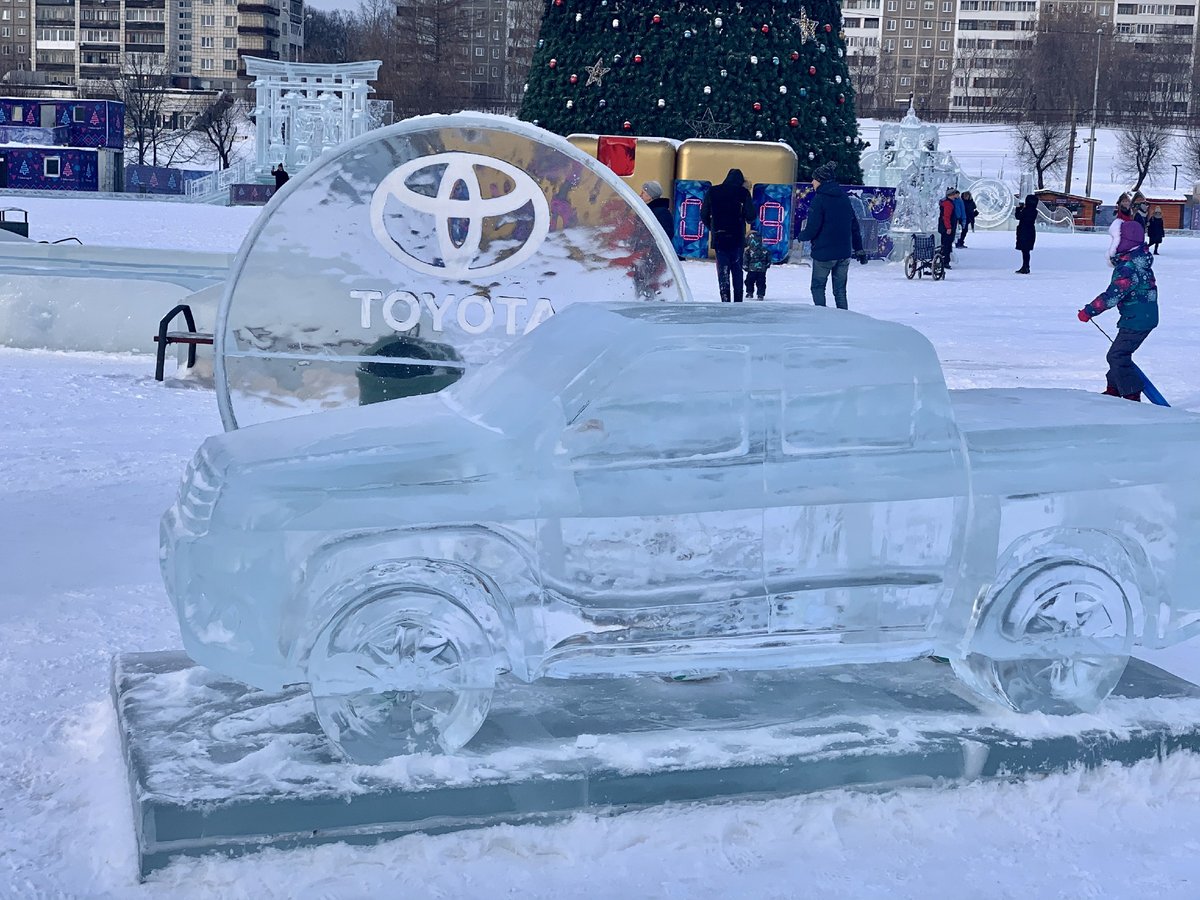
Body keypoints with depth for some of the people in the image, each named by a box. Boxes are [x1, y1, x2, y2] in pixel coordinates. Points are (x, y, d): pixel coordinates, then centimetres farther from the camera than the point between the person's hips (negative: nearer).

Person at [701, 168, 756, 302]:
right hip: (737, 239, 0)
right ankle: (738, 302, 12)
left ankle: (725, 300, -8)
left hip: (719, 238, 0)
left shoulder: (713, 191, 2)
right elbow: (751, 216, -5)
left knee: (723, 271, 2)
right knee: (737, 271, 12)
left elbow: (704, 215, 4)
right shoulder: (743, 192, -4)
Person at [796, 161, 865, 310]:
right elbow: (855, 226, 11)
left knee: (817, 287, 7)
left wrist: (800, 236, 6)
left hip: (824, 253, -6)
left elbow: (812, 229, -15)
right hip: (844, 253, 6)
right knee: (840, 290, 11)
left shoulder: (819, 199, -11)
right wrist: (859, 249, 17)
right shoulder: (844, 197, 9)